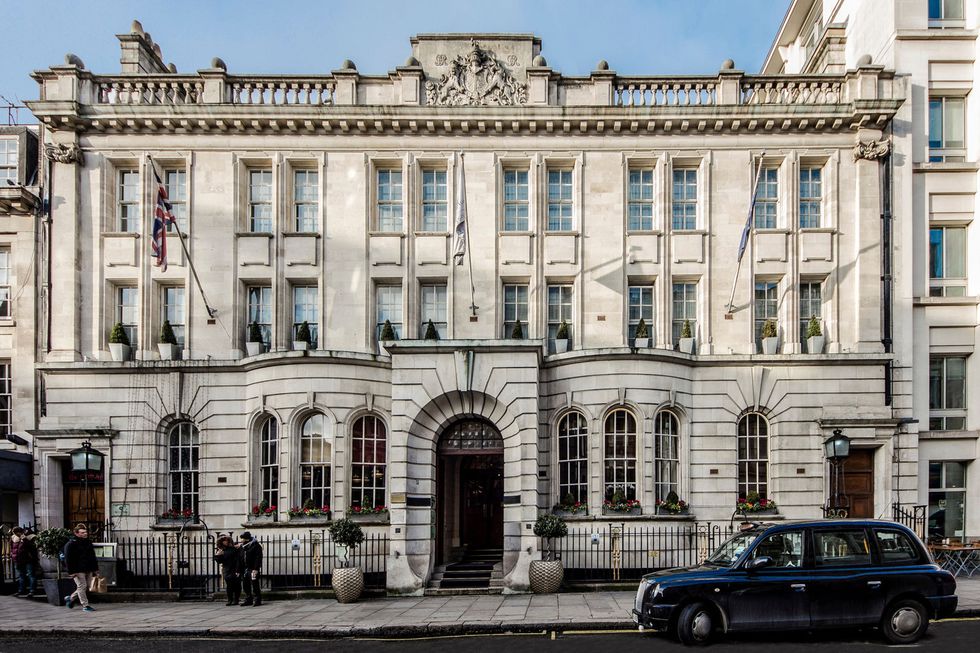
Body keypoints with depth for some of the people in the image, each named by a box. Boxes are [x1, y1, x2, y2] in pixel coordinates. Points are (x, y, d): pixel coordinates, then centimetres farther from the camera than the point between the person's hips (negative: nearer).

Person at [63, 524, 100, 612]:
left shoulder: (88, 542, 15)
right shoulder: (71, 544, -7)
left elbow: (93, 557, 20)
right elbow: (68, 559, -11)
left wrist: (95, 569, 16)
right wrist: (72, 571, -16)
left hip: (89, 570, 7)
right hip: (78, 571, -7)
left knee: (86, 587, 11)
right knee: (82, 586, -5)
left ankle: (70, 598, 30)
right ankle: (85, 605, 3)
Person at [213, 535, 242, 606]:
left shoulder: (234, 549, -3)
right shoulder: (220, 550, 9)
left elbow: (238, 560, -7)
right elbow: (219, 561, 9)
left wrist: (238, 571, -14)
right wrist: (217, 555, -11)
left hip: (234, 571, -3)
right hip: (226, 570, 3)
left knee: (236, 586, -3)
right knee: (228, 586, -3)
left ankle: (236, 600, 4)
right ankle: (230, 600, 4)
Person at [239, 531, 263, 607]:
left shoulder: (256, 546, -8)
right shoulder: (243, 547, 15)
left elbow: (258, 558, -14)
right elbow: (241, 559, 18)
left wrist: (255, 569, -21)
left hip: (253, 569, -8)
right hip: (245, 569, 8)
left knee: (255, 585, -8)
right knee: (245, 586, 10)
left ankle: (257, 600, -2)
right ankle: (248, 600, 19)